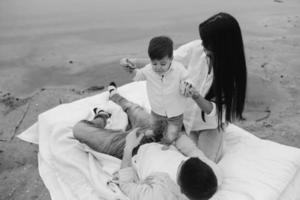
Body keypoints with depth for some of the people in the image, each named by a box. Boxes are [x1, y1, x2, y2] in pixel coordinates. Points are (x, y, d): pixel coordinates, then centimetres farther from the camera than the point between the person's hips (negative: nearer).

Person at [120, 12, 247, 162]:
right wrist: (135, 62, -25)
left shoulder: (233, 70, -25)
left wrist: (196, 96, -43)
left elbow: (215, 111, -25)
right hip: (184, 114, 1)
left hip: (210, 122, -1)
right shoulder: (196, 48, -22)